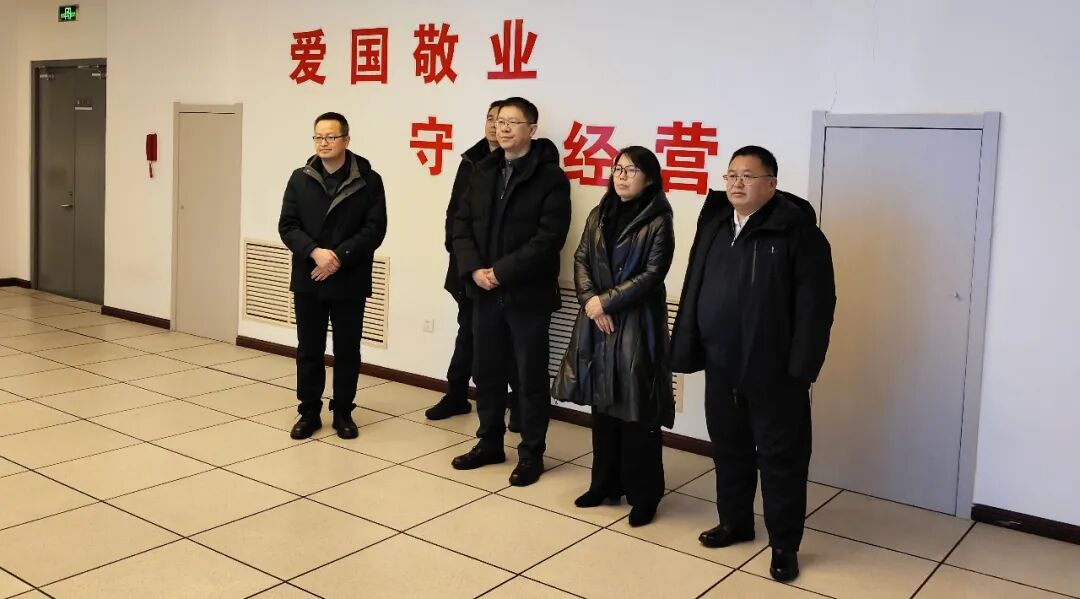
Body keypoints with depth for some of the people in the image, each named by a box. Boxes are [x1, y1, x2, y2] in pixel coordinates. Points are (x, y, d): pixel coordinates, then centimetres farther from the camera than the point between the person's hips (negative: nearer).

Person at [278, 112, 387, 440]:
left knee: (347, 351, 6)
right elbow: (287, 226, 0)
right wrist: (315, 252, -17)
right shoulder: (300, 179, 6)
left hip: (349, 281, -2)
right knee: (309, 349, 9)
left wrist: (339, 257, -18)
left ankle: (343, 412, 20)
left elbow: (374, 229, -9)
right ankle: (309, 412, 20)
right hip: (308, 280, 2)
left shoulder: (369, 181, -2)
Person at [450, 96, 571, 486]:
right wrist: (474, 269, -9)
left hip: (527, 294, -5)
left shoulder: (551, 177, -8)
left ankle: (531, 453, 18)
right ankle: (489, 443, 30)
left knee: (530, 377, 4)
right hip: (485, 292, 6)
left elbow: (549, 238, -17)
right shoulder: (483, 172, 11)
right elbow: (461, 224, 7)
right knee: (486, 371, 14)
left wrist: (501, 272, -18)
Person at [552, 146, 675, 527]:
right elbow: (581, 260, 6)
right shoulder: (599, 215, 10)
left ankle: (644, 495, 10)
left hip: (637, 325, -6)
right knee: (603, 405, 13)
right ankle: (606, 484, 26)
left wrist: (606, 300, -13)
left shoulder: (658, 222, -7)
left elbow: (651, 275, -13)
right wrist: (590, 301, -10)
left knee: (637, 412, -2)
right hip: (597, 323, 6)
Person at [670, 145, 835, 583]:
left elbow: (815, 302, -15)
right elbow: (693, 290, 14)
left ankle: (784, 545, 16)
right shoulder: (714, 225, 10)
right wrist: (687, 349, 10)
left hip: (773, 369, -6)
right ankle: (735, 522, 35)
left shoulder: (796, 230, -11)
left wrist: (802, 366, -19)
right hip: (721, 365, 6)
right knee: (729, 448, 18)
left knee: (780, 457, 3)